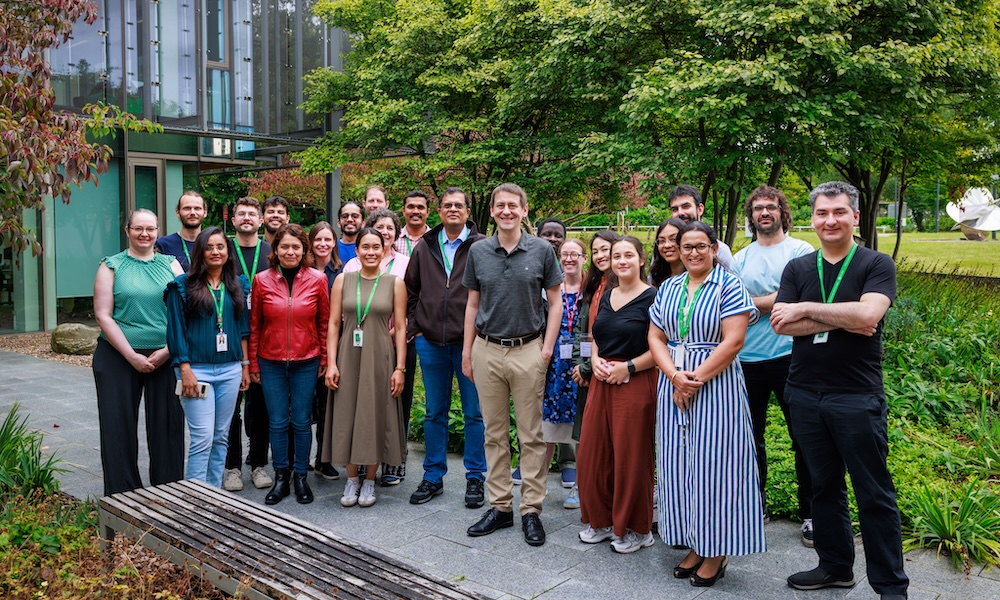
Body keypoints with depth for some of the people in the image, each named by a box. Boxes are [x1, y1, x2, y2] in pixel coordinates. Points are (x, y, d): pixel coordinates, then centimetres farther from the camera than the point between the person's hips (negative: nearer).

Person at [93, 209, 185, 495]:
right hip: (118, 357, -1)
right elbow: (103, 315, -4)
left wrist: (167, 350, -9)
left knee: (167, 426, 3)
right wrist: (132, 356, -11)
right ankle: (123, 493, 15)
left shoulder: (171, 264, 9)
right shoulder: (111, 266, 4)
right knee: (119, 426, 2)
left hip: (165, 357, 1)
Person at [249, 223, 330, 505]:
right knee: (277, 422, 7)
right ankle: (281, 477, 21)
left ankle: (300, 477, 21)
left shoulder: (317, 279, -2)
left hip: (306, 362, 0)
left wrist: (325, 359, 2)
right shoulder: (262, 280, -1)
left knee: (302, 421, 7)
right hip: (271, 363, 1)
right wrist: (253, 363, 5)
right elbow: (254, 325, 5)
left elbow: (325, 323, 3)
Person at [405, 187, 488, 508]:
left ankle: (475, 478, 18)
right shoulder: (424, 248, 10)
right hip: (431, 343, 4)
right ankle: (433, 476, 25)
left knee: (474, 413, 5)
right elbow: (411, 290, 17)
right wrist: (415, 327, 9)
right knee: (434, 412, 13)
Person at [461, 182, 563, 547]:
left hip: (528, 350, -2)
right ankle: (500, 506, 21)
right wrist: (466, 352, 8)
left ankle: (531, 510, 14)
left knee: (531, 435, 4)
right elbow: (472, 304, 11)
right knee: (494, 433, 10)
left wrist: (547, 347, -5)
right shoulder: (477, 252, 6)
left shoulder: (541, 251, -1)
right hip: (487, 351, 3)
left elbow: (555, 302, 3)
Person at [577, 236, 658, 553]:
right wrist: (595, 360, 1)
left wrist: (628, 366, -17)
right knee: (593, 452, 9)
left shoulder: (652, 297, -8)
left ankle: (636, 528, 18)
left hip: (635, 384, -7)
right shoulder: (606, 296, 13)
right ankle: (601, 520, 27)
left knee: (630, 456, 1)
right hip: (601, 382, 7)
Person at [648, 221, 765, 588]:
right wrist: (675, 376, -11)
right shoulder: (668, 288, 11)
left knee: (712, 463, 0)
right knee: (679, 463, 8)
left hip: (716, 385, -5)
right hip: (673, 385, 5)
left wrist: (695, 380, -16)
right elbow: (655, 338, 6)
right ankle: (694, 546, 21)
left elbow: (733, 341, -13)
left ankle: (717, 553, 14)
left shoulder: (729, 286, -5)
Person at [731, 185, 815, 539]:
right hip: (748, 359, 4)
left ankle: (810, 514, 16)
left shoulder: (801, 252, -1)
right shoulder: (740, 259, 12)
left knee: (804, 438, 3)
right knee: (750, 437, 13)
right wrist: (776, 301, -6)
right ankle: (756, 507, 29)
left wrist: (753, 302, -8)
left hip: (790, 355, -4)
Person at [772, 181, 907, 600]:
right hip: (805, 394, 4)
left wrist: (807, 308, -13)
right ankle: (835, 566, 30)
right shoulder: (797, 268, 8)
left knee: (874, 494, 4)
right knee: (825, 486, 15)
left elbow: (867, 315, -20)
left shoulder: (876, 265, -2)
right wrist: (841, 322, -13)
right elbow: (780, 323, -5)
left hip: (857, 397, -4)